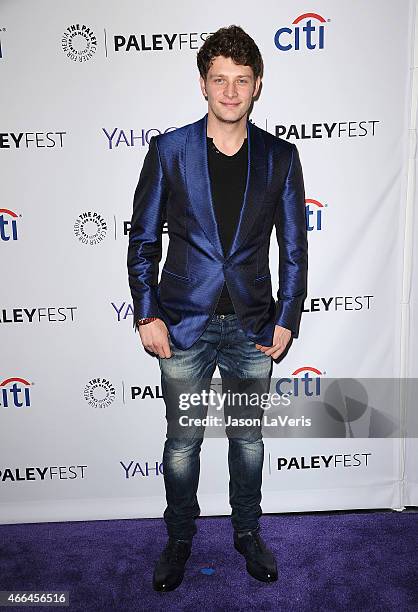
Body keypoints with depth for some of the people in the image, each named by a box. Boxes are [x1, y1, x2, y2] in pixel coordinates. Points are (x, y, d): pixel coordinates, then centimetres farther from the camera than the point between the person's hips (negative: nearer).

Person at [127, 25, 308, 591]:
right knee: (183, 442, 12)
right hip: (185, 324, -1)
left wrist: (286, 320, 0)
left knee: (248, 437, 16)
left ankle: (248, 532, 41)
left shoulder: (280, 157, 2)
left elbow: (294, 247, 5)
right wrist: (147, 314, -5)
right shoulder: (168, 150, -1)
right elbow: (143, 240, 1)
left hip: (252, 326, 2)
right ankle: (180, 538, 38)